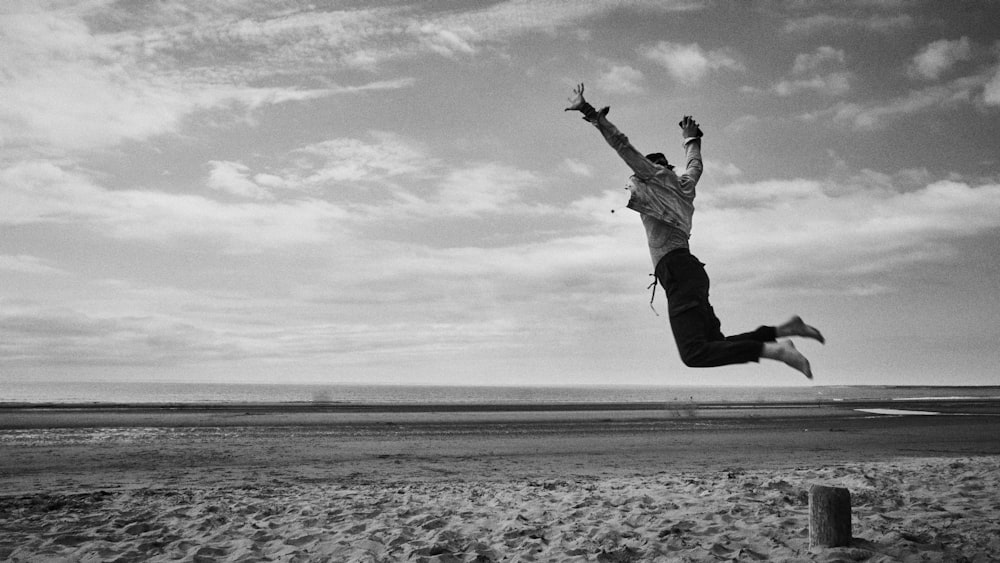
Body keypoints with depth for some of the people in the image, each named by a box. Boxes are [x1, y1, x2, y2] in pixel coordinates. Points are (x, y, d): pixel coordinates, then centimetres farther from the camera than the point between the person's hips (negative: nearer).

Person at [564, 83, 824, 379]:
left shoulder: (656, 177, 7)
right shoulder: (683, 185, 26)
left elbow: (623, 145, 0)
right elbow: (695, 164, 47)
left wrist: (589, 111, 0)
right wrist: (691, 139, 65)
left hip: (677, 270, -9)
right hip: (690, 269, 9)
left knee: (694, 353, -22)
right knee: (715, 345, 7)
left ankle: (772, 350, -29)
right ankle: (783, 330, -1)